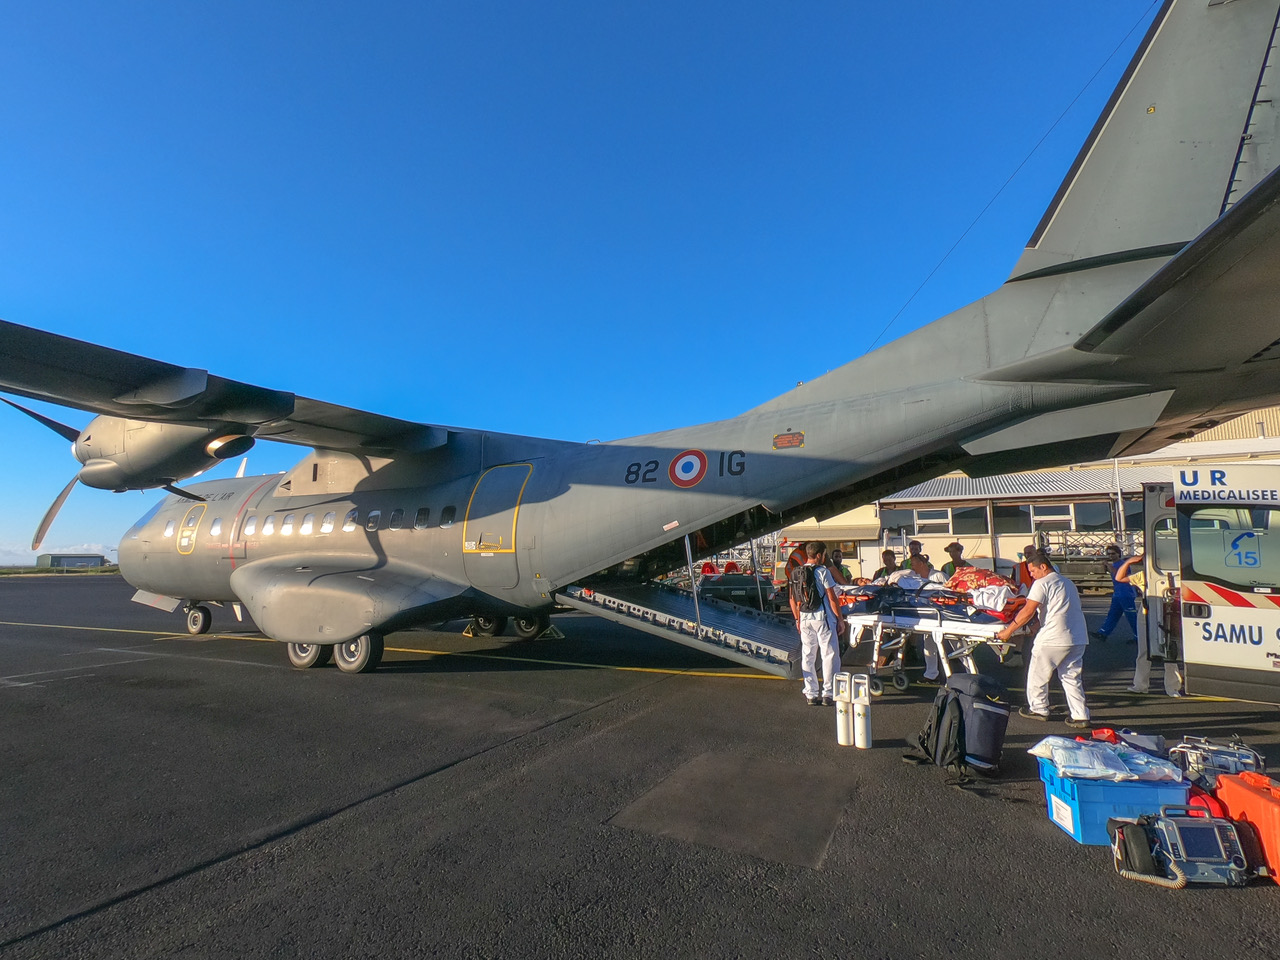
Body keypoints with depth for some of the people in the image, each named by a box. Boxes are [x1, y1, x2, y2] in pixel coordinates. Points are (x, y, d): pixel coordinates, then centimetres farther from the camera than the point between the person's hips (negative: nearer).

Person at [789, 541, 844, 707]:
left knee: (807, 657, 10)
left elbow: (792, 599, 11)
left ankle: (811, 694, 15)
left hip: (805, 619, 6)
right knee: (830, 655, 3)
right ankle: (828, 694, 3)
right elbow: (832, 598, -9)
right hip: (823, 618, -5)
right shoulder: (822, 571, -10)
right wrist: (839, 618, -1)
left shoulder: (795, 574, 6)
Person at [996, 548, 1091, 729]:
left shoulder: (1042, 583, -9)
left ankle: (1038, 709, 18)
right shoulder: (1068, 582, 19)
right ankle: (1081, 717, 11)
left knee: (1037, 675, 7)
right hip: (1079, 639, 8)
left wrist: (1009, 631, -9)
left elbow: (1028, 611, -15)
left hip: (1053, 639, -8)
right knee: (1072, 677, 14)